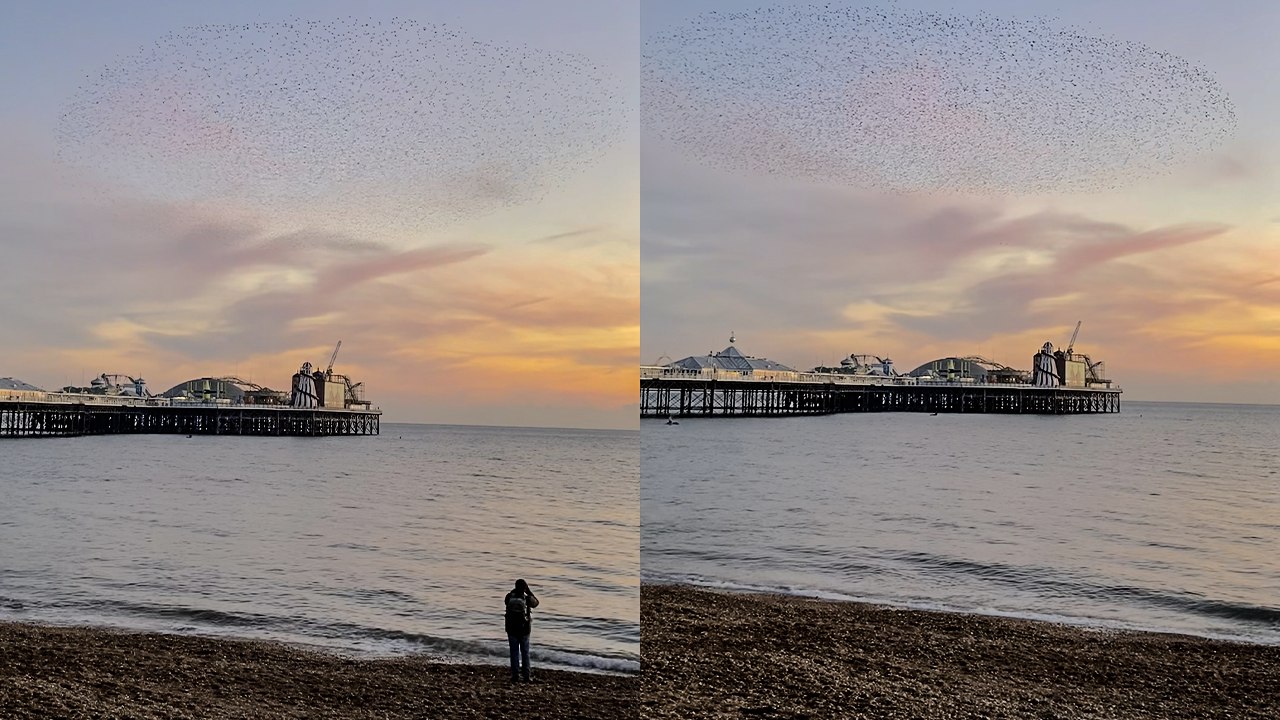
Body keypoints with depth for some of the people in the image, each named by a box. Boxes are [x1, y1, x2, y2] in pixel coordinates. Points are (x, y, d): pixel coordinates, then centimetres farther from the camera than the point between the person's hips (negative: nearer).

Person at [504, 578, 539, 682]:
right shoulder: (527, 598, -11)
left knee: (514, 653, 7)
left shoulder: (509, 597, -8)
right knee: (525, 652, 9)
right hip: (524, 629, -1)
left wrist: (514, 590, 12)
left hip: (512, 629, 1)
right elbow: (536, 603, 11)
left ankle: (515, 676, 8)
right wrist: (529, 591, 9)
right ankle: (526, 676, 11)